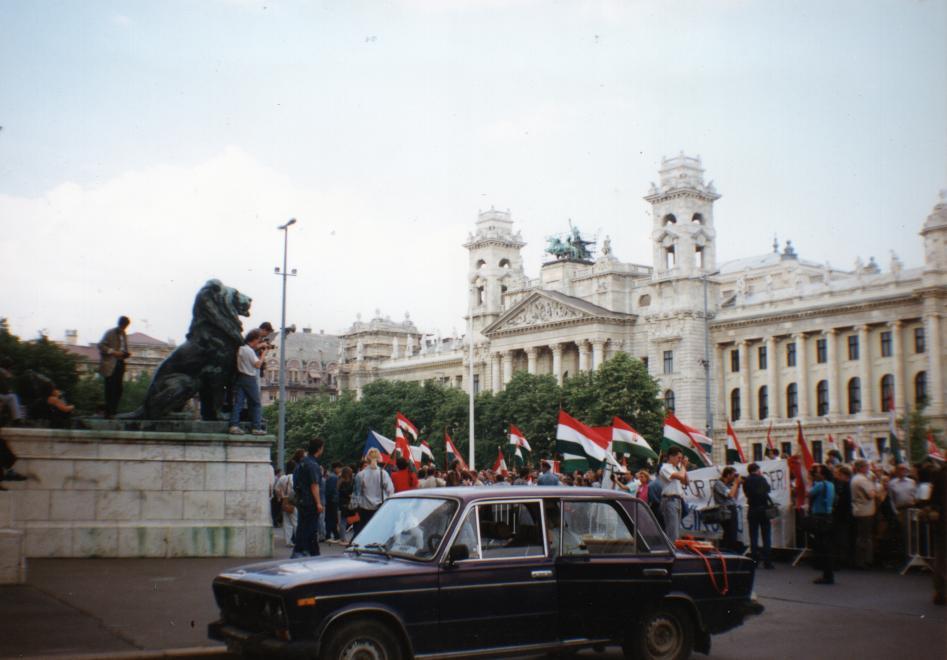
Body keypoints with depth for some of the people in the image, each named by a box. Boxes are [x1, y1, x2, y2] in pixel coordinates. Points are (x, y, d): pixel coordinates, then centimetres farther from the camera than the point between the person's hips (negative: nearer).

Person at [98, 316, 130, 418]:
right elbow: (101, 345, -10)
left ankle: (113, 411, 8)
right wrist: (113, 352, -18)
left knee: (118, 389, 3)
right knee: (110, 389, -8)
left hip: (120, 364, 7)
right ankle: (108, 412, -6)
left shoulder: (124, 335, 17)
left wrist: (126, 354, 7)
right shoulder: (110, 333, -4)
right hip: (110, 365, -7)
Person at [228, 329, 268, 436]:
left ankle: (234, 426, -8)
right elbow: (257, 364, -15)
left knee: (238, 402, 1)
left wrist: (258, 347, 21)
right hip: (249, 379, -8)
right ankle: (256, 428, 1)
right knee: (256, 403, 2)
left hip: (240, 377, 8)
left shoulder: (241, 349, 12)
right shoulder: (250, 351, -14)